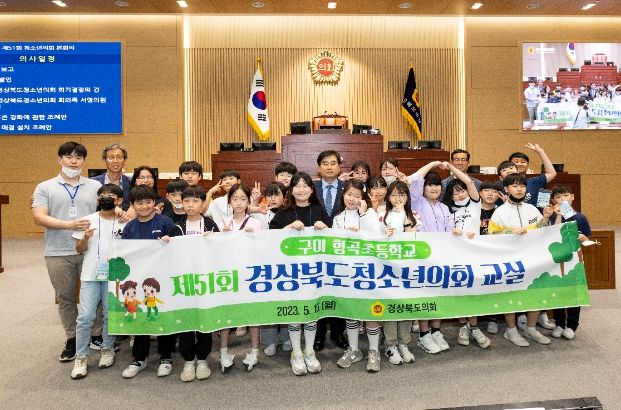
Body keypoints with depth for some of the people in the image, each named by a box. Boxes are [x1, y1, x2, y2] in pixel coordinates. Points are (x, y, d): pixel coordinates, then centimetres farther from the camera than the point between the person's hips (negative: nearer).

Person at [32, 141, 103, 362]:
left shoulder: (95, 186, 9)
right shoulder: (45, 188, 4)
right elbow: (39, 218, -6)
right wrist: (70, 225, -18)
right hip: (58, 253, 0)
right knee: (65, 298, 10)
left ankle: (98, 336, 21)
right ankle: (72, 340, 24)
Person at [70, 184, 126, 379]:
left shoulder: (124, 223, 2)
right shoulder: (88, 220, 3)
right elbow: (79, 249, 5)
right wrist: (85, 237, -14)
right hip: (90, 275, 0)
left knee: (110, 315, 8)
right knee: (85, 316, -3)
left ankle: (107, 349, 27)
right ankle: (81, 357, 10)